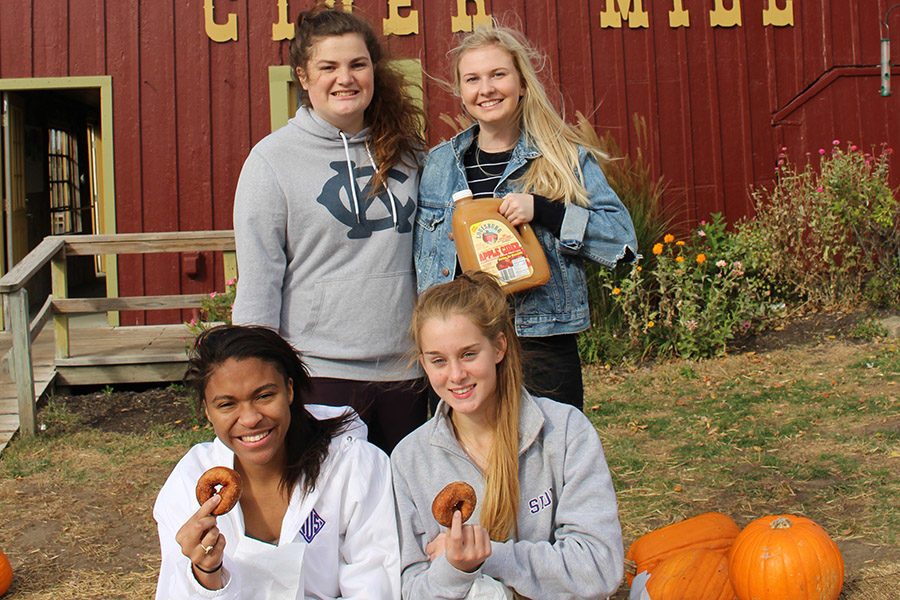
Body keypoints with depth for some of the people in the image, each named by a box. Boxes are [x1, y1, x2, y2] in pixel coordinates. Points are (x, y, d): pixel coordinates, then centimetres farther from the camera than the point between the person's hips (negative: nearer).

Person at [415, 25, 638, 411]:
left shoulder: (566, 158, 0)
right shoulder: (438, 163, 9)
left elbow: (622, 240, -6)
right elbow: (421, 259, 17)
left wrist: (542, 210, -17)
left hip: (541, 346, -2)